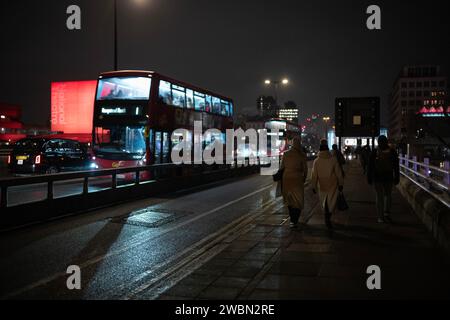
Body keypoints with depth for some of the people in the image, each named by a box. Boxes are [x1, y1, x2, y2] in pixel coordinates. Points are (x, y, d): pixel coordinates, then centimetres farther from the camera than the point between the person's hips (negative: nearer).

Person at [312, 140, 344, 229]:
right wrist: (341, 184, 7)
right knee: (332, 202, 0)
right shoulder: (333, 159, -7)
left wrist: (314, 186, 7)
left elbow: (314, 175, -1)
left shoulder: (317, 161, -3)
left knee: (324, 203, 16)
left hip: (322, 186, 2)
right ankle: (328, 217, -16)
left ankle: (327, 215, 23)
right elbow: (338, 173, -3)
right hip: (333, 185, -2)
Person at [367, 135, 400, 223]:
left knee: (379, 197, 7)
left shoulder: (374, 152, -8)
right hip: (389, 178, 0)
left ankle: (381, 217, 13)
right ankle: (387, 213, 7)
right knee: (388, 195, 14)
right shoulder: (392, 152, -4)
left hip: (377, 178, 0)